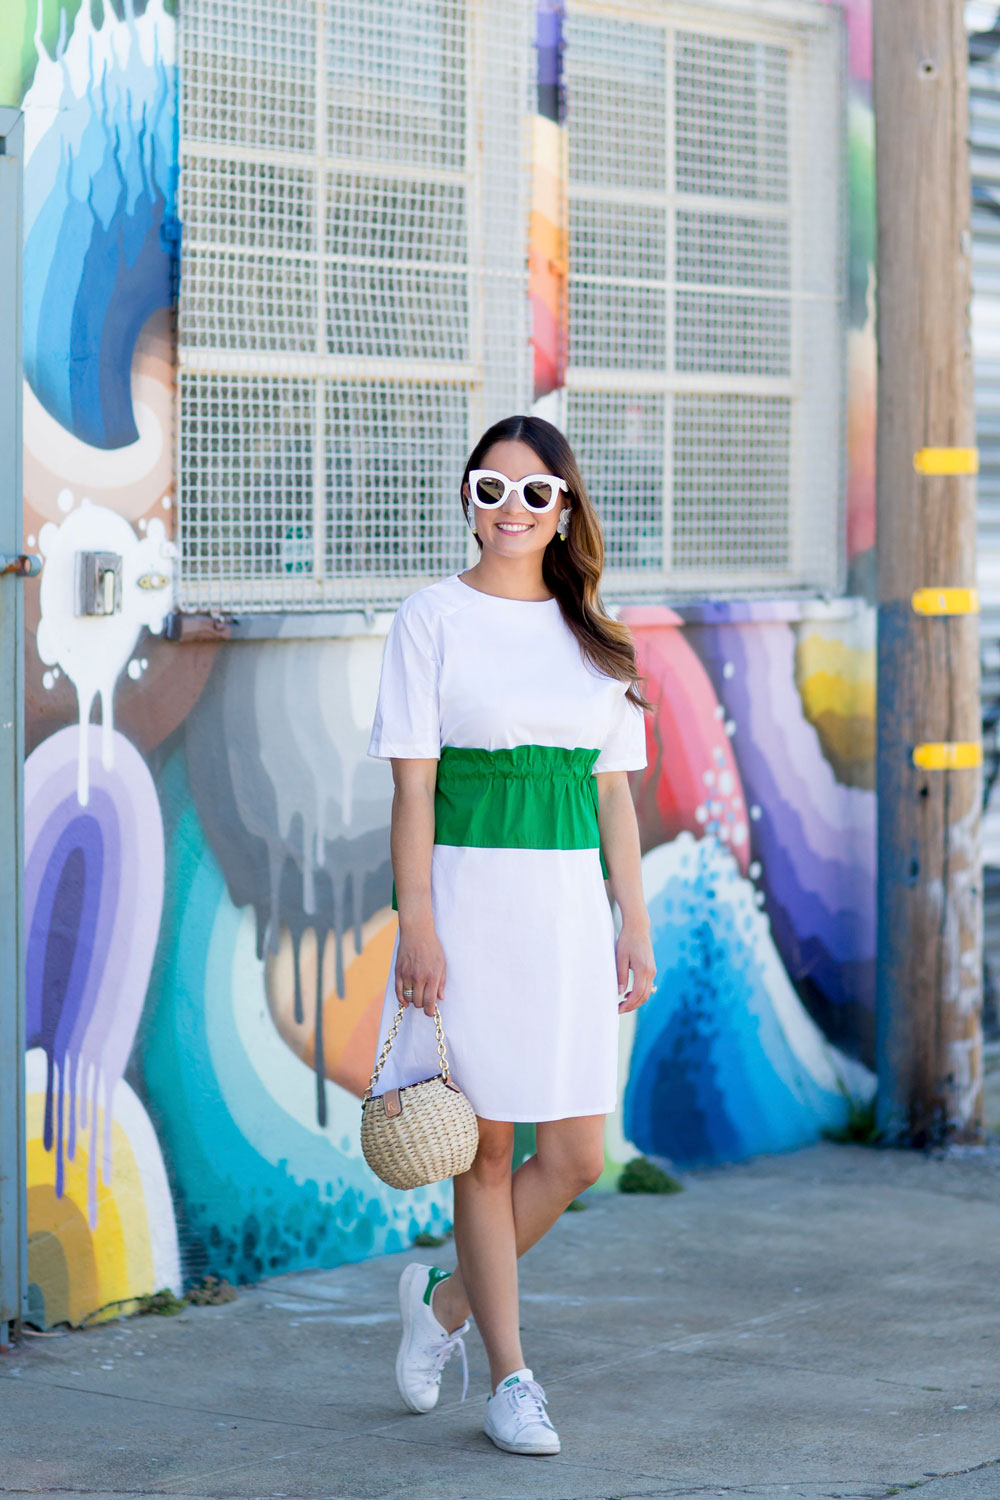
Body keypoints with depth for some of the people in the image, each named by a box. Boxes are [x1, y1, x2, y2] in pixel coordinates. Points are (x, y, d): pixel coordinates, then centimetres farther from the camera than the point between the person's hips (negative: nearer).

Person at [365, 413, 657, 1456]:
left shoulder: (594, 636, 12)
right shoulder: (433, 618, -1)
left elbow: (612, 795, 13)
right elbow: (411, 786, -5)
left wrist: (634, 927, 8)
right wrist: (415, 923, -13)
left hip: (569, 904, 5)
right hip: (472, 896, -4)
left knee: (578, 1154, 1)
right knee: (488, 1149, 1)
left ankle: (446, 1300, 24)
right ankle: (509, 1378, 13)